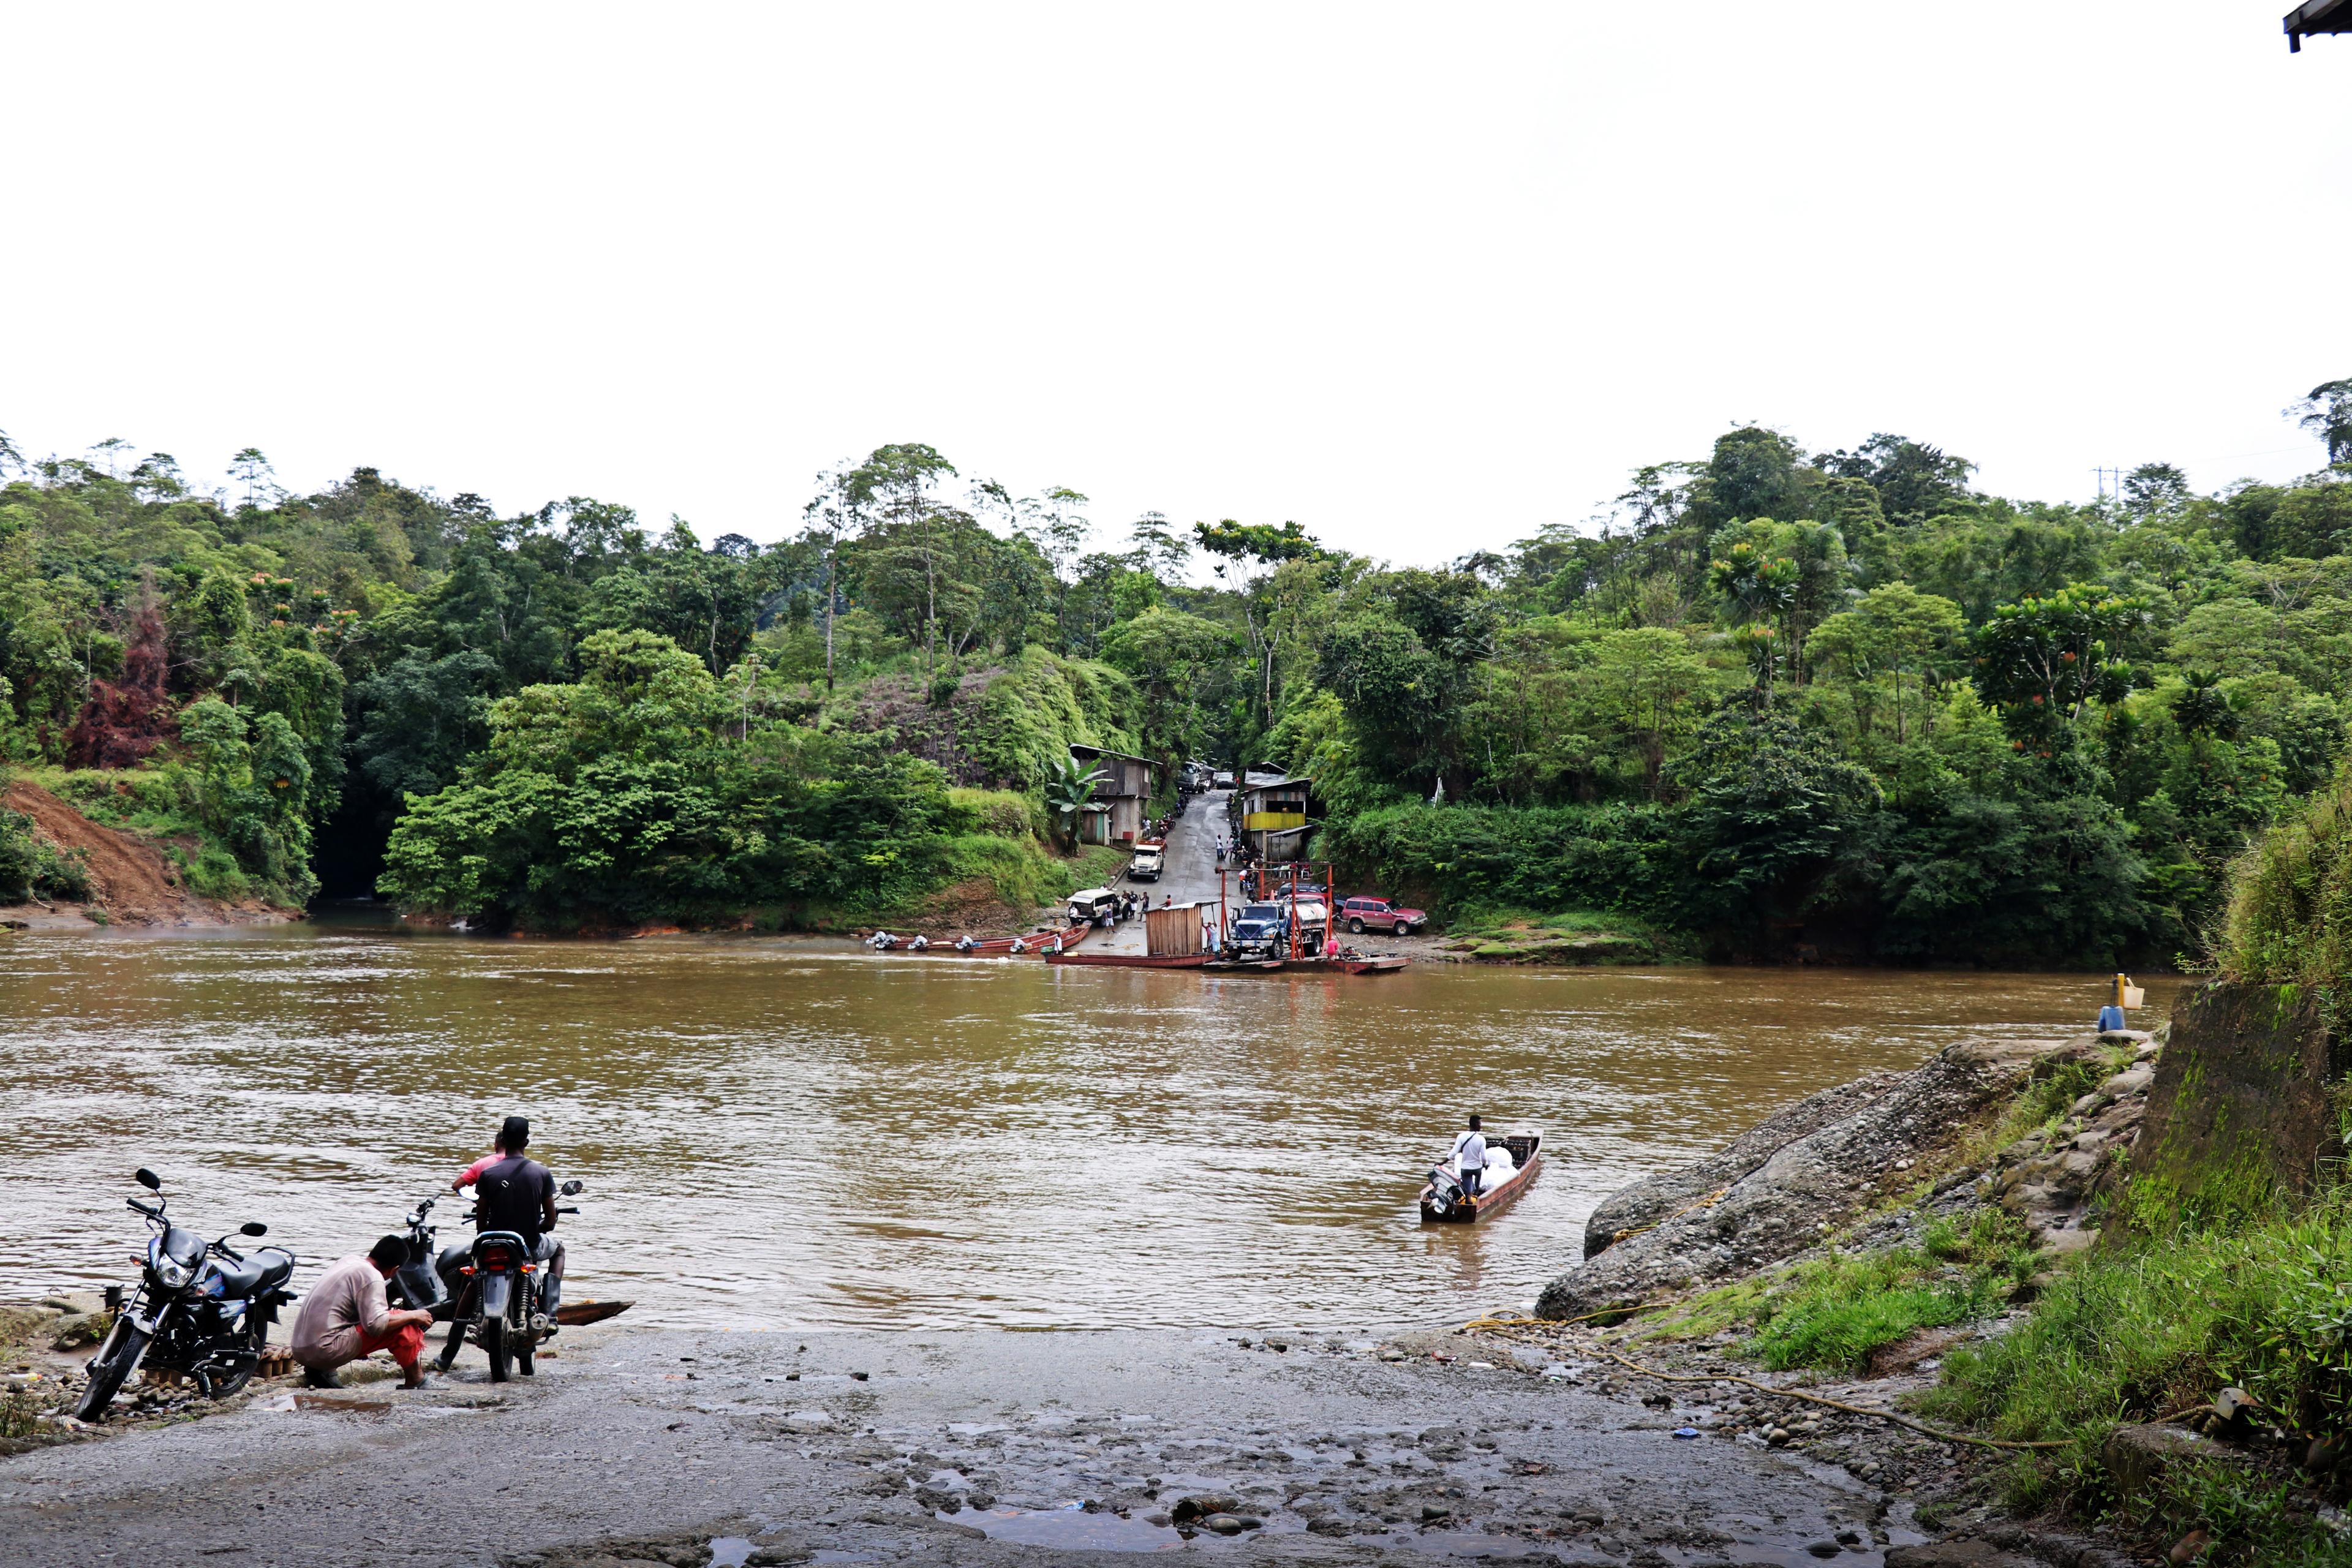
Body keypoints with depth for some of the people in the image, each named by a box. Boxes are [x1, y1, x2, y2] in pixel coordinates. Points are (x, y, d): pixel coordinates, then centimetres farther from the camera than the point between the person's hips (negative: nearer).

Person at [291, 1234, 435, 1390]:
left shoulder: (352, 1260, 12)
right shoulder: (371, 1277, -14)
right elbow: (375, 1324, -23)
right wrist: (413, 1315, -12)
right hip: (326, 1351, -9)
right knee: (403, 1326, -8)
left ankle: (320, 1370, 14)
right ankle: (415, 1382, 3)